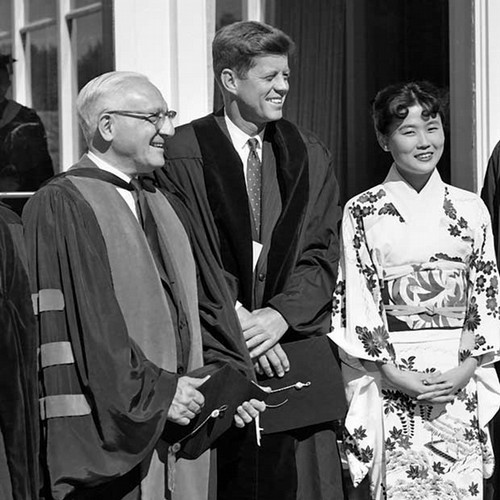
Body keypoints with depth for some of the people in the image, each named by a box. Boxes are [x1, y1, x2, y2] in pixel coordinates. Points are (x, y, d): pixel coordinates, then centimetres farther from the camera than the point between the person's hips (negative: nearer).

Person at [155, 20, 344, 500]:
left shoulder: (310, 156, 10)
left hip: (294, 341, 3)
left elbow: (322, 253, 4)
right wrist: (234, 317, -16)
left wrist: (281, 314, -11)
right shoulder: (183, 153, -2)